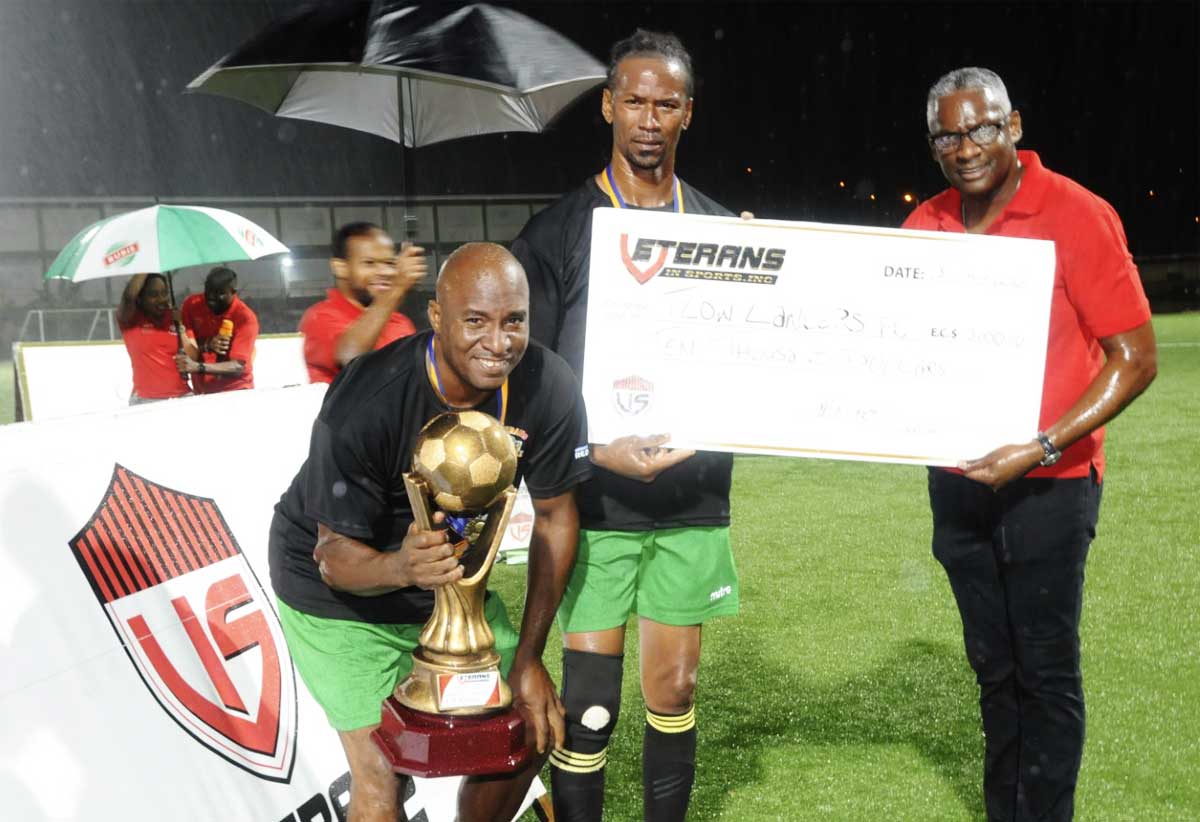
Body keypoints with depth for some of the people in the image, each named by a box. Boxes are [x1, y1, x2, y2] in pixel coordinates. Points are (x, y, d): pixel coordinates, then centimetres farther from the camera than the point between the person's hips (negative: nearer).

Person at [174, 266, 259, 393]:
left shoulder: (246, 318, -13)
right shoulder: (191, 305, -1)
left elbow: (238, 367, -19)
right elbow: (183, 348, 0)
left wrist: (197, 367, -30)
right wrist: (206, 345, -18)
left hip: (235, 391, -4)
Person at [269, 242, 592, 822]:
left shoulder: (549, 389, -22)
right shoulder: (363, 404, -32)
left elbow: (555, 518, -9)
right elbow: (335, 554, -24)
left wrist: (528, 658, -10)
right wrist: (399, 568, -48)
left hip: (451, 577, 5)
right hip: (336, 591, -4)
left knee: (530, 731, 5)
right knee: (379, 774, -11)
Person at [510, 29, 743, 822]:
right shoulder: (556, 233, 0)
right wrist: (599, 451, -17)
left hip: (693, 500, 3)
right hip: (596, 501, -2)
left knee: (675, 690, 12)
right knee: (589, 705, 1)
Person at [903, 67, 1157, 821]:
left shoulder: (1077, 215, -12)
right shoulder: (927, 225, 3)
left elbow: (1135, 359, -12)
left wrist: (1041, 449, -20)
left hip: (1048, 485, -5)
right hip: (958, 481, 5)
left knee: (1046, 669, 4)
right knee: (993, 665, 16)